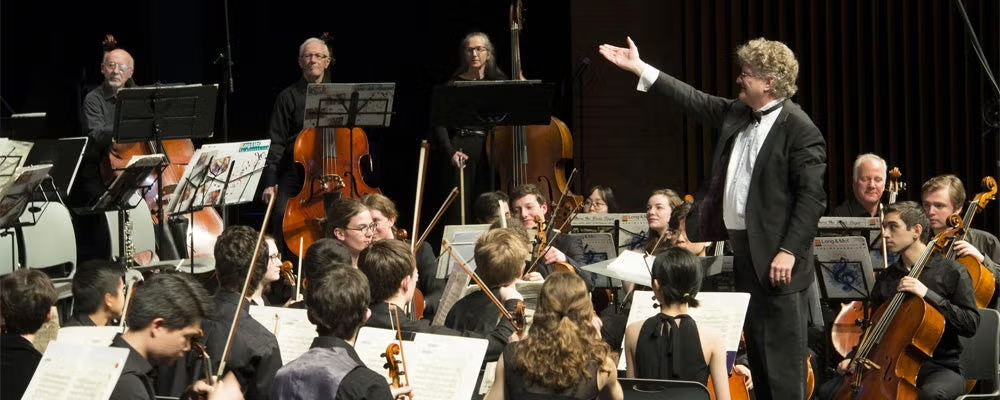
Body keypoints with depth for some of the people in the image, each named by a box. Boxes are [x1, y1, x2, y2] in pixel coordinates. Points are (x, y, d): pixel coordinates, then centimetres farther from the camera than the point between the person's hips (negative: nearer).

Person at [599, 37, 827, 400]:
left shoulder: (800, 130, -14)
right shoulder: (737, 114, 11)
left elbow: (812, 197, -17)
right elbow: (695, 101, 20)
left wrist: (789, 251, -22)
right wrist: (639, 68, 19)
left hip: (775, 256, -9)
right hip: (742, 247, 9)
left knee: (783, 352, -7)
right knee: (756, 346, 14)